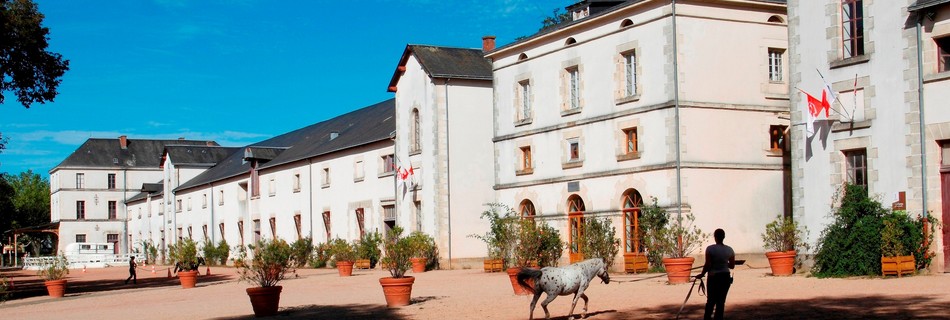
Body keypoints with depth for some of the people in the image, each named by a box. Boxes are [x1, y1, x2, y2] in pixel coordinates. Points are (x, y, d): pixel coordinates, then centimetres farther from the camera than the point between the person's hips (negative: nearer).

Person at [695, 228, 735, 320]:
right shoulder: (729, 250, -1)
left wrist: (702, 274, 1)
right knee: (721, 301, 7)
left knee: (711, 301, 9)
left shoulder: (710, 249, -12)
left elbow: (707, 265, -12)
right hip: (726, 277, 2)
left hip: (713, 277, -2)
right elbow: (732, 266, 5)